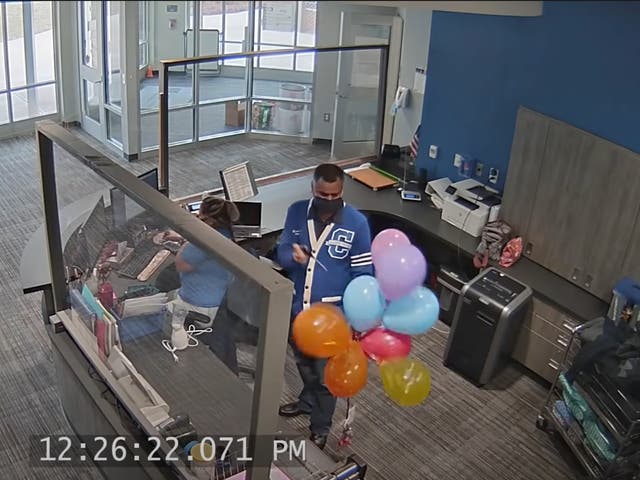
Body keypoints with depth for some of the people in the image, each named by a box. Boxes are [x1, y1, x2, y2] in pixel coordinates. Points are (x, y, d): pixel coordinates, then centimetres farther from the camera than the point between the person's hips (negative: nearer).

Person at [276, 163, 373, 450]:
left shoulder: (356, 223, -18)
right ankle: (307, 402, 55)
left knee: (326, 374, 13)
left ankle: (320, 427, 36)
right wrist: (293, 257, -27)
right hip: (297, 307, 4)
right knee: (304, 362, 27)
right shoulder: (296, 212, -8)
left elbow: (363, 273, -13)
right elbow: (281, 251, -2)